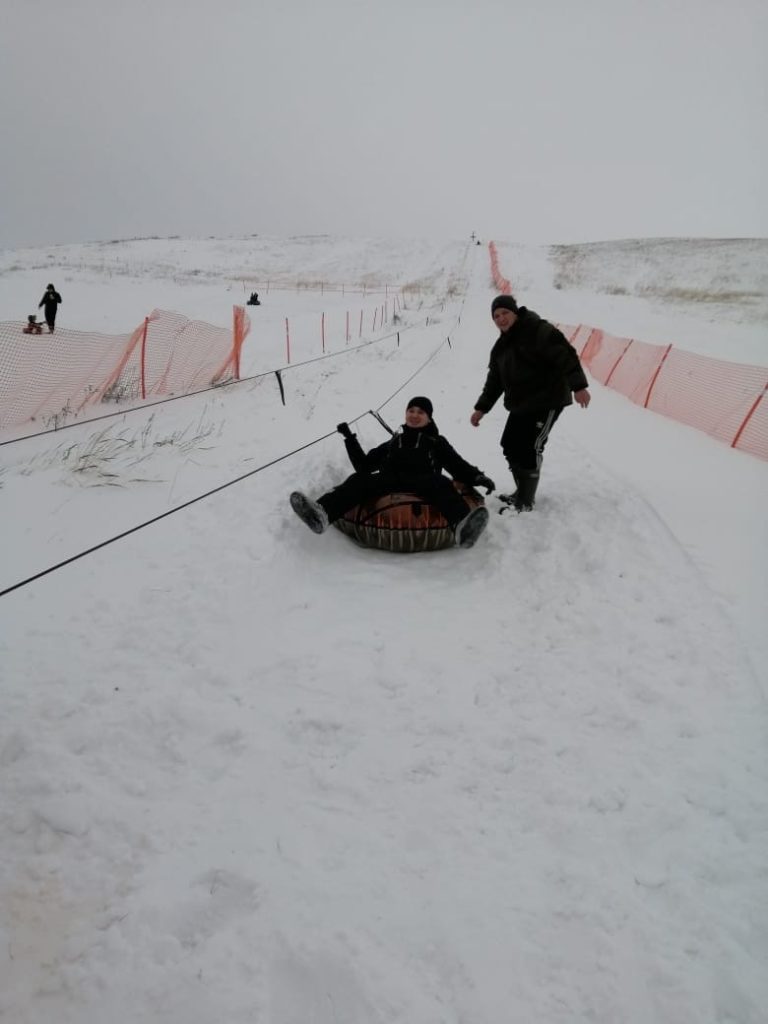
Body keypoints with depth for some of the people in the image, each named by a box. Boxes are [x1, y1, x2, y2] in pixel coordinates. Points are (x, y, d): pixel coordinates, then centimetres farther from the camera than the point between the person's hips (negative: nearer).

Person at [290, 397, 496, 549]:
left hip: (421, 482, -2)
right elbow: (364, 465, 35)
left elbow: (458, 466, 19)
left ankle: (463, 527, -68)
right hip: (389, 482, 2)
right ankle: (321, 514, -57)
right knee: (359, 480, -28)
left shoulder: (436, 442, 31)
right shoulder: (393, 443, 38)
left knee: (440, 483, -37)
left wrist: (478, 477, -1)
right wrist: (350, 439, 29)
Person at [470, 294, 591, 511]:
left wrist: (578, 385, -30)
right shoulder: (501, 345, 14)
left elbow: (565, 355, -21)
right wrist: (481, 408, 20)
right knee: (510, 446, 11)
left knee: (529, 449, -12)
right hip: (520, 405, 9)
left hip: (547, 402, -9)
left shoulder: (538, 330, -13)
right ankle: (522, 492, 26)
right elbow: (495, 380, 21)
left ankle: (525, 501, -1)